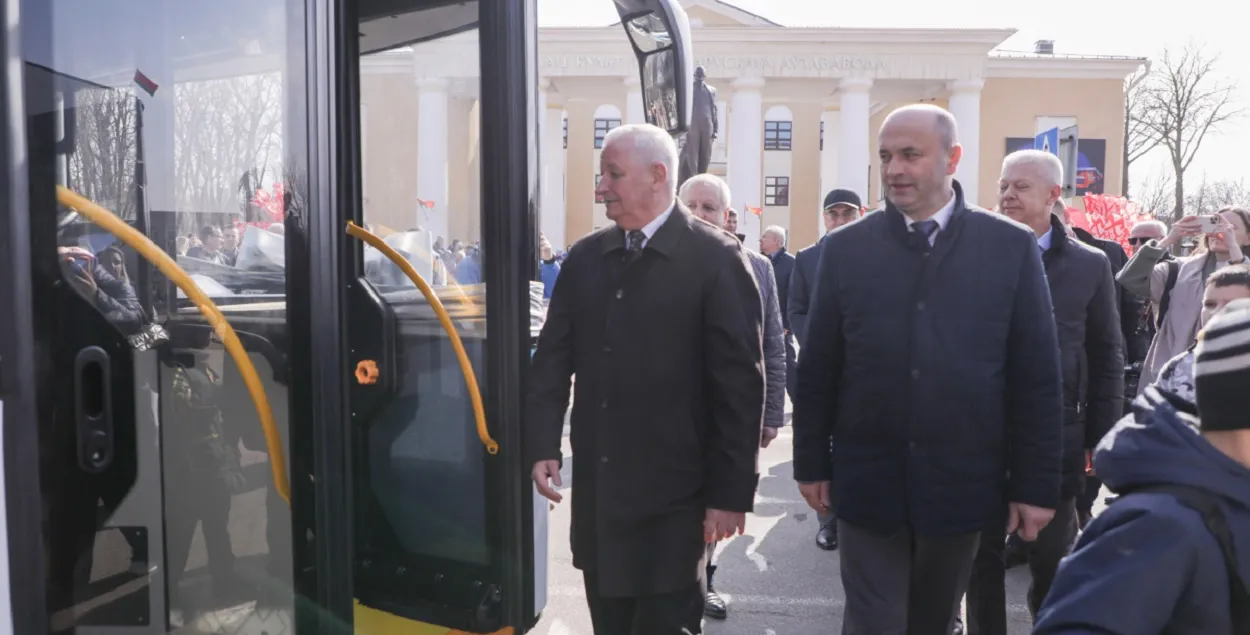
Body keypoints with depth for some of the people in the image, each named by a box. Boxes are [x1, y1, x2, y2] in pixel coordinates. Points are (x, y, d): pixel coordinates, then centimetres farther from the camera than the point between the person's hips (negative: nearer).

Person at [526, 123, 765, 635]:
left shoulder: (717, 259, -8)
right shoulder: (583, 258, 7)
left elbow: (740, 383, -10)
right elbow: (552, 360, 8)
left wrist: (731, 491, -11)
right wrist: (542, 447, -3)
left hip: (672, 496, -5)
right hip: (595, 489, 5)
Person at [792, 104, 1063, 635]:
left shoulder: (1012, 247, -2)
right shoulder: (845, 248, -1)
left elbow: (1036, 378, -1)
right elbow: (817, 369, 3)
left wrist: (1036, 485, -2)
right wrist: (812, 464, 3)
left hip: (964, 484, 1)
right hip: (867, 482, 0)